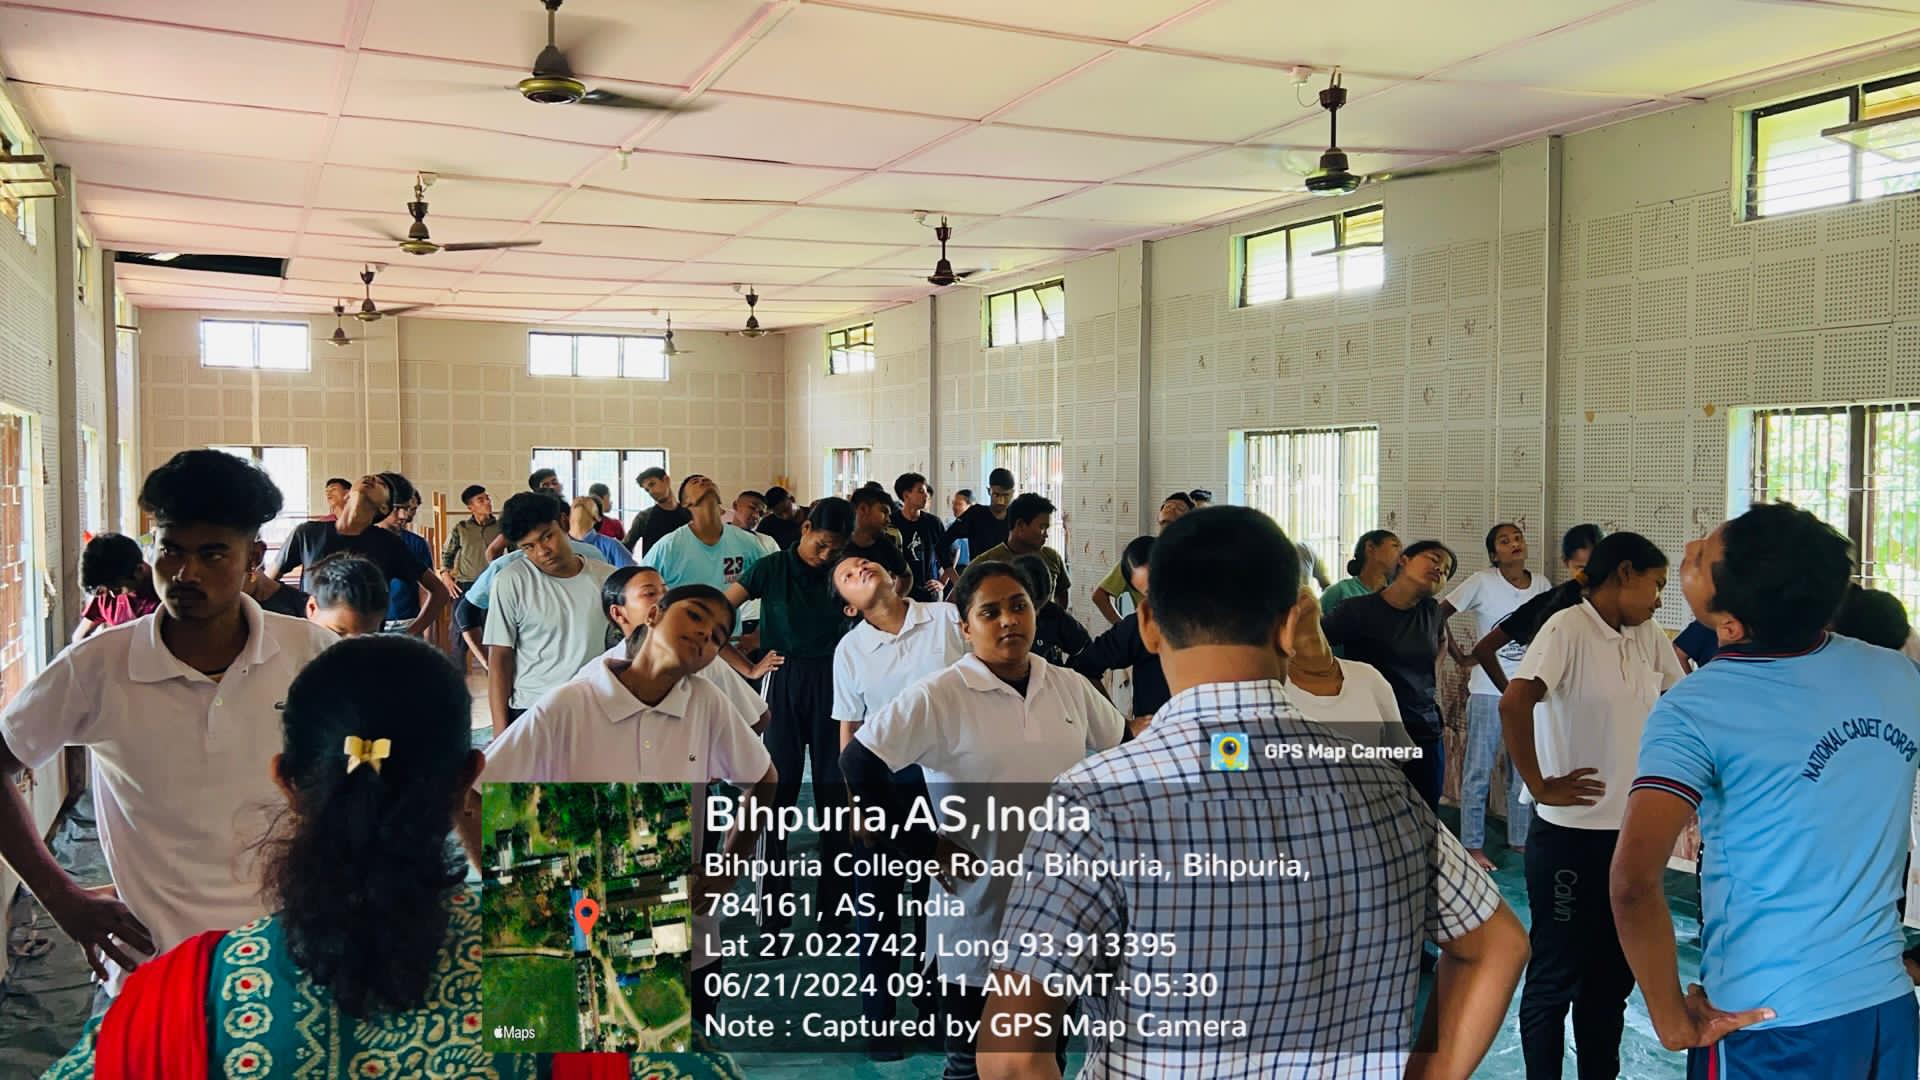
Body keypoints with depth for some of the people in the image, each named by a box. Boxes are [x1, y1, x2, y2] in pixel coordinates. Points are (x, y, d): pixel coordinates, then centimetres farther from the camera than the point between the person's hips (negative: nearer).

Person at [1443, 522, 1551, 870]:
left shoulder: (1541, 585, 2)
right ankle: (1473, 846, 10)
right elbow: (1438, 614, -8)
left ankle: (1520, 839, 26)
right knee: (1479, 770, 1)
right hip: (1488, 690, -4)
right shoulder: (1482, 583, -11)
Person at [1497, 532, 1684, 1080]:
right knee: (1557, 975, 5)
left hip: (1633, 831, 7)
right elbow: (1513, 705, -27)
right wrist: (1540, 786, -21)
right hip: (1570, 834, -7)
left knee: (1614, 972, 17)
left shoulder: (1646, 635, 7)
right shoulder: (1568, 629, -15)